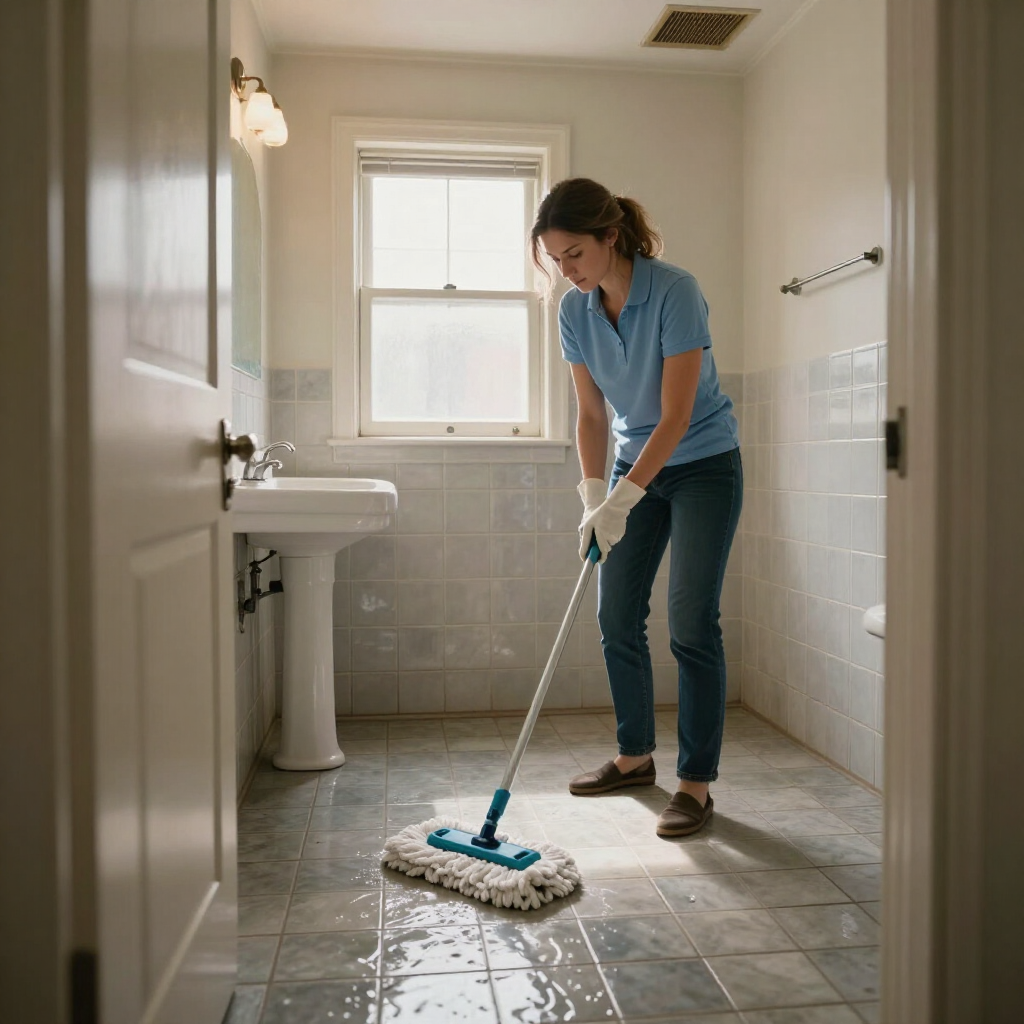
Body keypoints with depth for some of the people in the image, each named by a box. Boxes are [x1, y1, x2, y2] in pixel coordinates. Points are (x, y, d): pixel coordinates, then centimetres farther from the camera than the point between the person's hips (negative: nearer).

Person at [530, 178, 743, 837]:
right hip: (637, 463, 6)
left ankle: (697, 782, 4)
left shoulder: (675, 292, -24)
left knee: (692, 623, -8)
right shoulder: (575, 311, -5)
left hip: (703, 466, -6)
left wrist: (621, 500, -29)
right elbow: (591, 414, -1)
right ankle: (636, 756, 23)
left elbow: (676, 416, -26)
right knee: (617, 617, 6)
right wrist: (593, 497, -12)